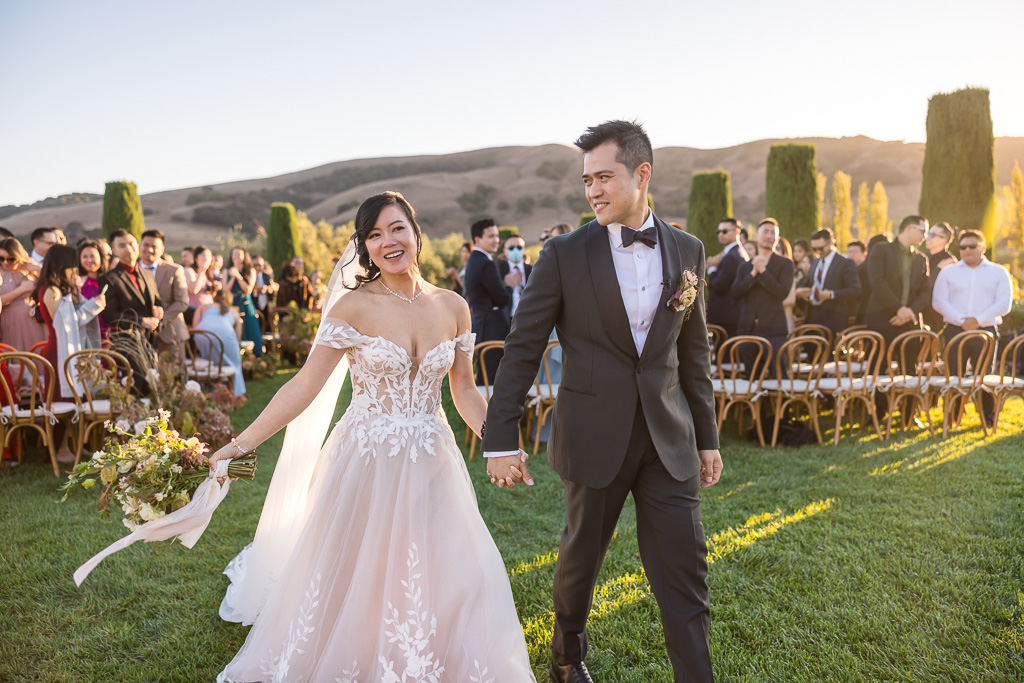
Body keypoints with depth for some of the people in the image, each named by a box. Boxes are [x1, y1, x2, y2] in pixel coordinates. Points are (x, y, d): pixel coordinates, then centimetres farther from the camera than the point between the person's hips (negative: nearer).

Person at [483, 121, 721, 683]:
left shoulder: (687, 251, 3)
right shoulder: (564, 255, -7)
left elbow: (695, 352, 10)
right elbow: (522, 350, -6)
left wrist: (707, 437, 12)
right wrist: (500, 440, -10)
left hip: (668, 439, 2)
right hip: (594, 436, -1)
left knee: (685, 570, 2)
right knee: (581, 555, 17)